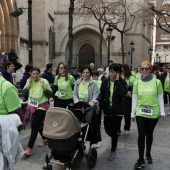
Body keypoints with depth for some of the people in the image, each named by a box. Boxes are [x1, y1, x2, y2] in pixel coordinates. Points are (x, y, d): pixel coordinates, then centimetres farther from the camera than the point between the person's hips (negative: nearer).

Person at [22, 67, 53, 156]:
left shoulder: (44, 81, -12)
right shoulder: (29, 81, 0)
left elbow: (50, 95, -13)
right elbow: (24, 94, -3)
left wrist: (43, 87, -26)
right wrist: (29, 85, -16)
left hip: (42, 106, -5)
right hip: (32, 106, 5)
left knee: (34, 126, -10)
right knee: (38, 124, 18)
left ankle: (29, 148, -5)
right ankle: (45, 138, 42)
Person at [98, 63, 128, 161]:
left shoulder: (122, 82, -5)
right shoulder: (105, 82, 2)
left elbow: (122, 95, -20)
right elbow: (102, 94, 1)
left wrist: (117, 82, -19)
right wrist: (98, 100, -19)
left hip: (117, 110, -3)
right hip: (107, 109, 3)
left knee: (114, 131, 1)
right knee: (107, 130, 10)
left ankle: (113, 150, 22)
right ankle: (115, 139, 44)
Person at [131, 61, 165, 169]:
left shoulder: (157, 82, -6)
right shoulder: (137, 83, -2)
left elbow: (160, 98, 0)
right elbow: (134, 99, 2)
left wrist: (162, 112, 0)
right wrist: (133, 113, 2)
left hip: (153, 113, 0)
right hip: (140, 113, 0)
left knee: (149, 134, 15)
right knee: (141, 135, 1)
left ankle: (148, 154, 35)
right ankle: (141, 159, 12)